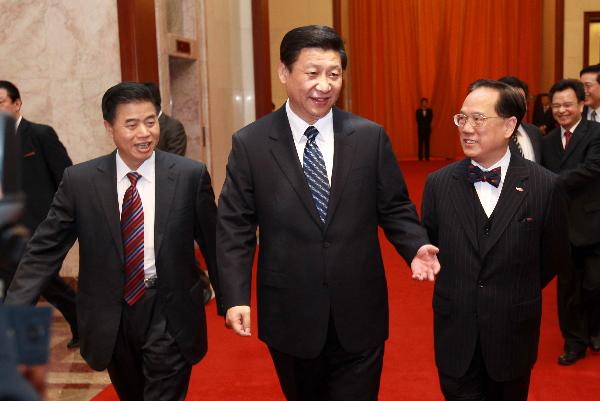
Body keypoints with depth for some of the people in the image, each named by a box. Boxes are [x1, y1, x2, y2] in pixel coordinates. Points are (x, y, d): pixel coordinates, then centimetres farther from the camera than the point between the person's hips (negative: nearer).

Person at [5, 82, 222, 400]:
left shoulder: (190, 175, -8)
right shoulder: (79, 180, -5)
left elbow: (212, 243, 0)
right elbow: (45, 249, -4)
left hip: (169, 316, -2)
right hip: (110, 318, 3)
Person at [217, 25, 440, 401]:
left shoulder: (371, 137, -2)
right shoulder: (250, 143, -4)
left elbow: (394, 208, 4)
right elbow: (235, 226, -4)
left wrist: (416, 247, -14)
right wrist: (236, 297, -12)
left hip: (359, 314, 0)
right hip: (289, 315, 1)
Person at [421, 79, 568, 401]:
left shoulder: (545, 186, -11)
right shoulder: (439, 183, -6)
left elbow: (553, 255, 2)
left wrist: (517, 296, 10)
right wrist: (457, 293, 7)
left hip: (513, 337, 0)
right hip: (455, 337, 1)